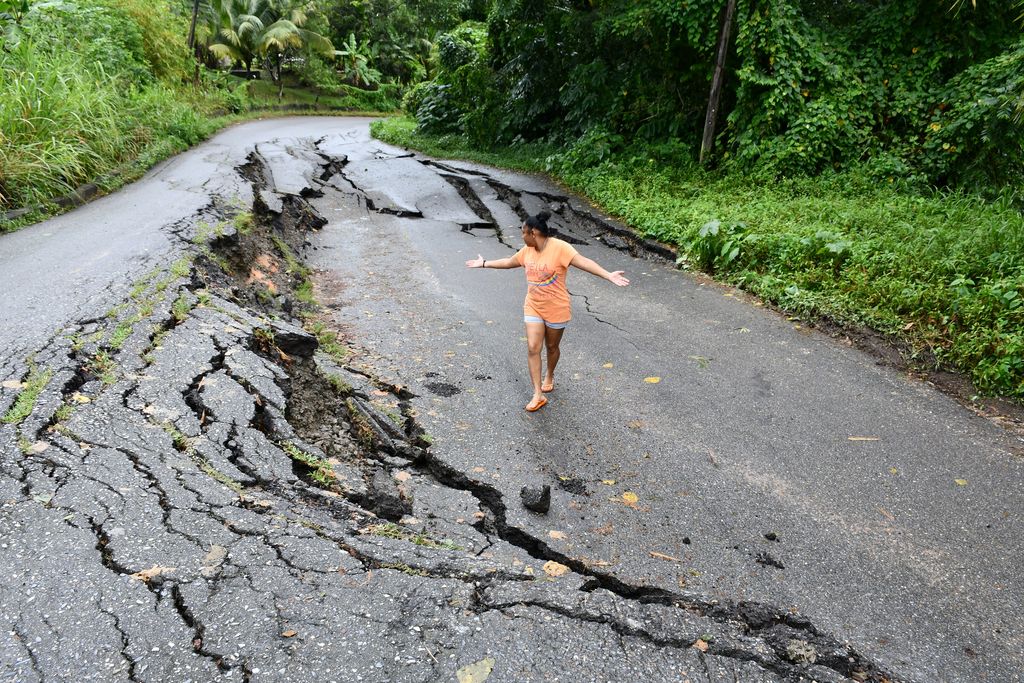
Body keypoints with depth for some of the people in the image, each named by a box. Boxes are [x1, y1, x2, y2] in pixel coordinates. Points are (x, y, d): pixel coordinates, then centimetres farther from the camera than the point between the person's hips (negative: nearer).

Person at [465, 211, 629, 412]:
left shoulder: (560, 247, -20)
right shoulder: (527, 250, 1)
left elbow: (583, 262, -32)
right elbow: (509, 262, 19)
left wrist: (609, 275, -45)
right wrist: (484, 263, 27)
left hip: (556, 310, -5)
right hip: (533, 308, 5)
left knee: (552, 347, 15)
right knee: (532, 349, -5)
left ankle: (549, 376, 45)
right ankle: (538, 395, 0)